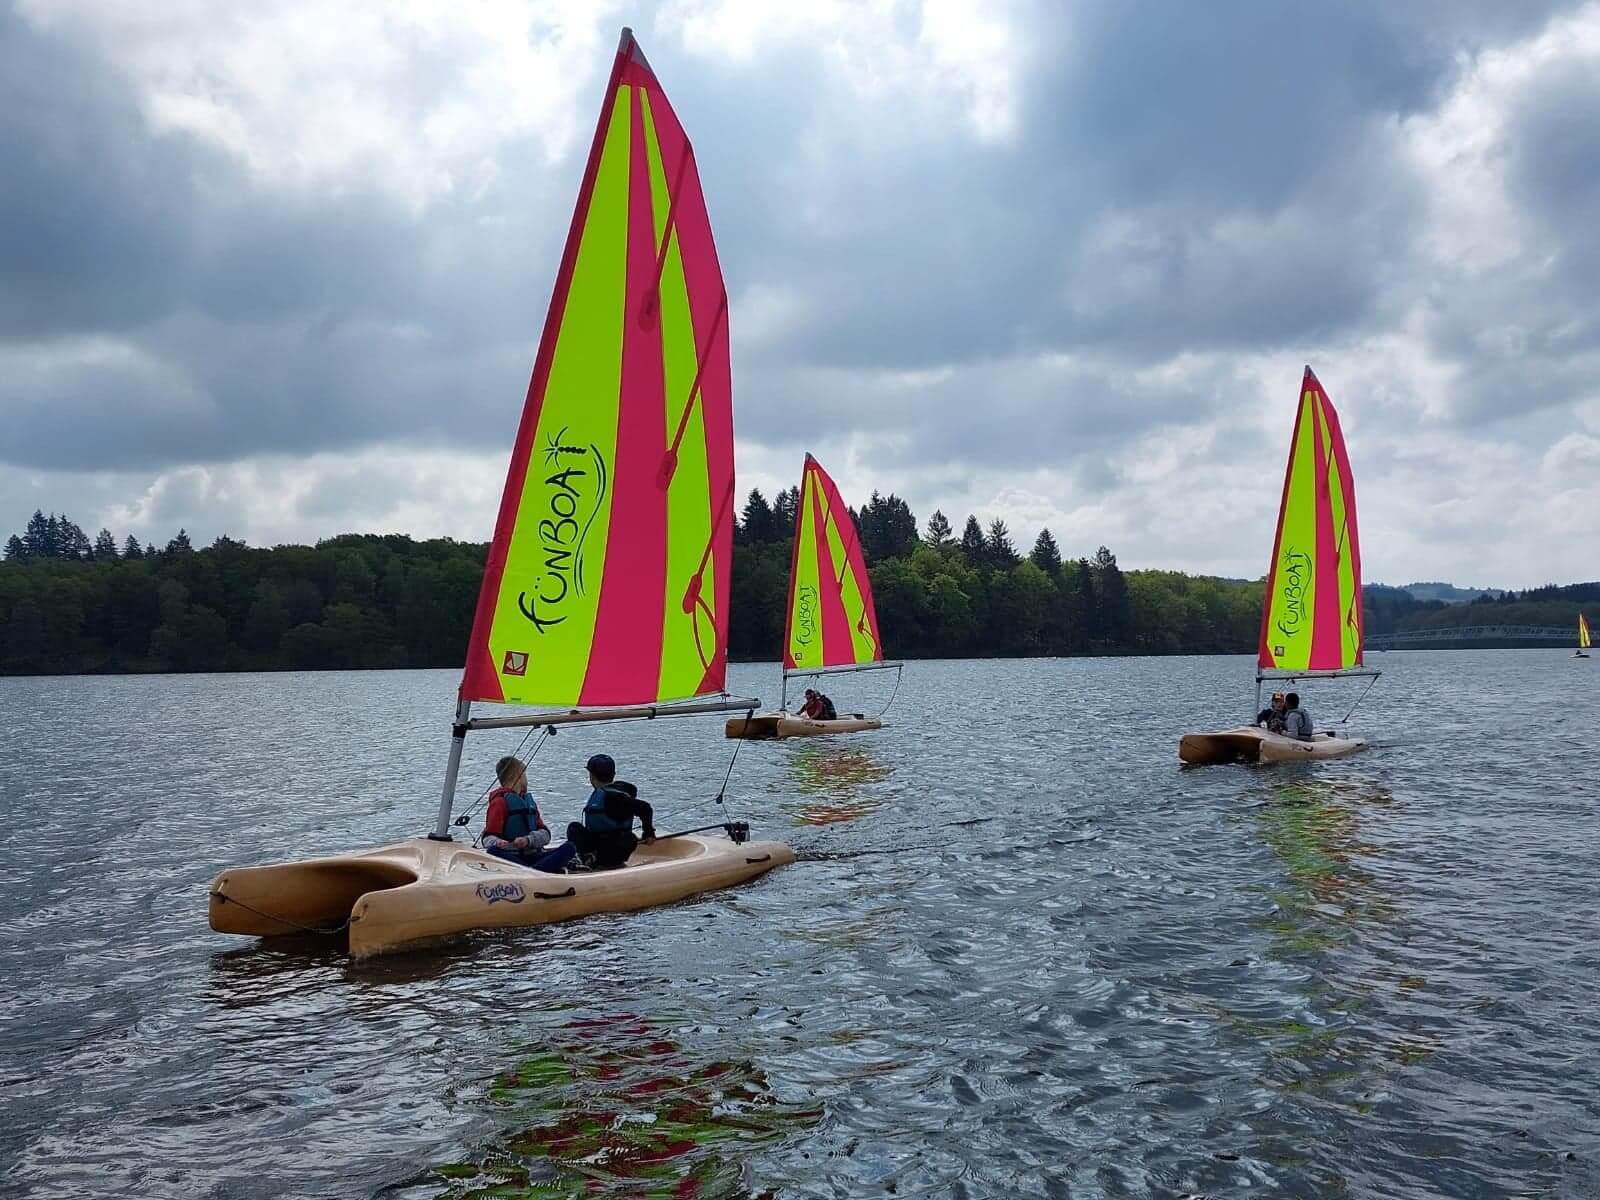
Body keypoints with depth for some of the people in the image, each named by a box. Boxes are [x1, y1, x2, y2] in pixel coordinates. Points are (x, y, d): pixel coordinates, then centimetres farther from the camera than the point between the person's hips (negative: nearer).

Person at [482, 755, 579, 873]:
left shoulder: (529, 800, 24)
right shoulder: (500, 801, 6)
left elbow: (545, 834, 13)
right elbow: (488, 838, -3)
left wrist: (528, 840, -10)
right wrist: (497, 843, -27)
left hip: (533, 855, 5)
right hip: (512, 857, -5)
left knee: (570, 848, -16)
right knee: (493, 851, -37)